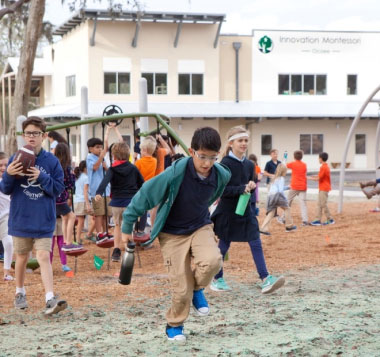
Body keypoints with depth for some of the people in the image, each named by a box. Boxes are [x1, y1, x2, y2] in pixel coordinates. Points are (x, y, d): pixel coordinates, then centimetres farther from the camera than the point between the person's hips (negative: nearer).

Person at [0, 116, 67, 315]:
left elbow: (59, 188, -3)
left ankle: (50, 299, -17)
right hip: (20, 219, 2)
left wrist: (42, 177, -20)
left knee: (44, 257, -11)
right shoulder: (16, 160, 0)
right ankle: (20, 293, 32)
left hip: (44, 221, -2)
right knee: (21, 257, 13)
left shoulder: (51, 161, -2)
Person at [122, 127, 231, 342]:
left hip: (200, 227, 3)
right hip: (173, 233, -3)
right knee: (182, 288, -3)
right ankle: (175, 325, 26)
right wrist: (127, 227, -8)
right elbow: (145, 195, -16)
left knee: (212, 261, -28)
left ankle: (197, 288, 5)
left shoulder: (222, 175, -14)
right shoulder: (175, 173, -27)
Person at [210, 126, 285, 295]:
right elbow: (221, 189, -18)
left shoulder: (249, 165, 7)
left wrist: (251, 187, -6)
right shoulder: (225, 164, -12)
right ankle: (217, 279, 23)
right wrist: (241, 189, -25)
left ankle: (265, 280, -8)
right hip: (228, 211, -5)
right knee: (224, 245, 7)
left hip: (246, 211, 5)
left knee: (256, 243, -4)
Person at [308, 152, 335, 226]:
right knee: (319, 204, 8)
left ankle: (330, 220, 1)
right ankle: (318, 220, 8)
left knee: (323, 204, -5)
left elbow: (318, 178, -18)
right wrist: (311, 176, 13)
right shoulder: (326, 166, 12)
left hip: (324, 189, -10)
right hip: (322, 188, 10)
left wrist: (309, 178, -6)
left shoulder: (323, 167, -18)